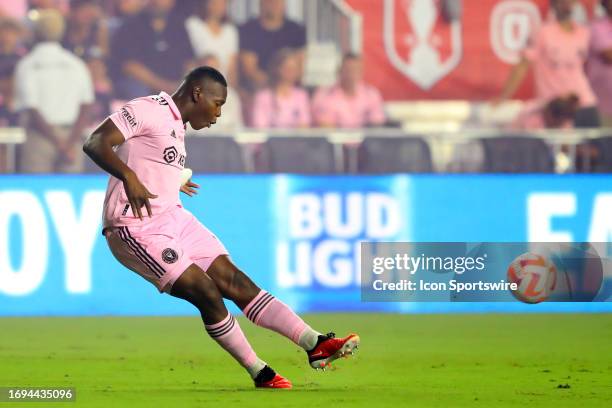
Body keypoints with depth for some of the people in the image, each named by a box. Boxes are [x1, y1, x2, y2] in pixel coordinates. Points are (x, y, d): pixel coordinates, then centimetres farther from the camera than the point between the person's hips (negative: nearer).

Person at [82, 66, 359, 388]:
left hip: (173, 217, 9)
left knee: (234, 280, -1)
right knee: (207, 293, -15)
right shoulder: (147, 110, -11)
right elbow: (94, 144, -22)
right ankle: (260, 374, -2)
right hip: (137, 228, -9)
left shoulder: (175, 125, 17)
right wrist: (129, 177, -37)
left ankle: (316, 345, -9)